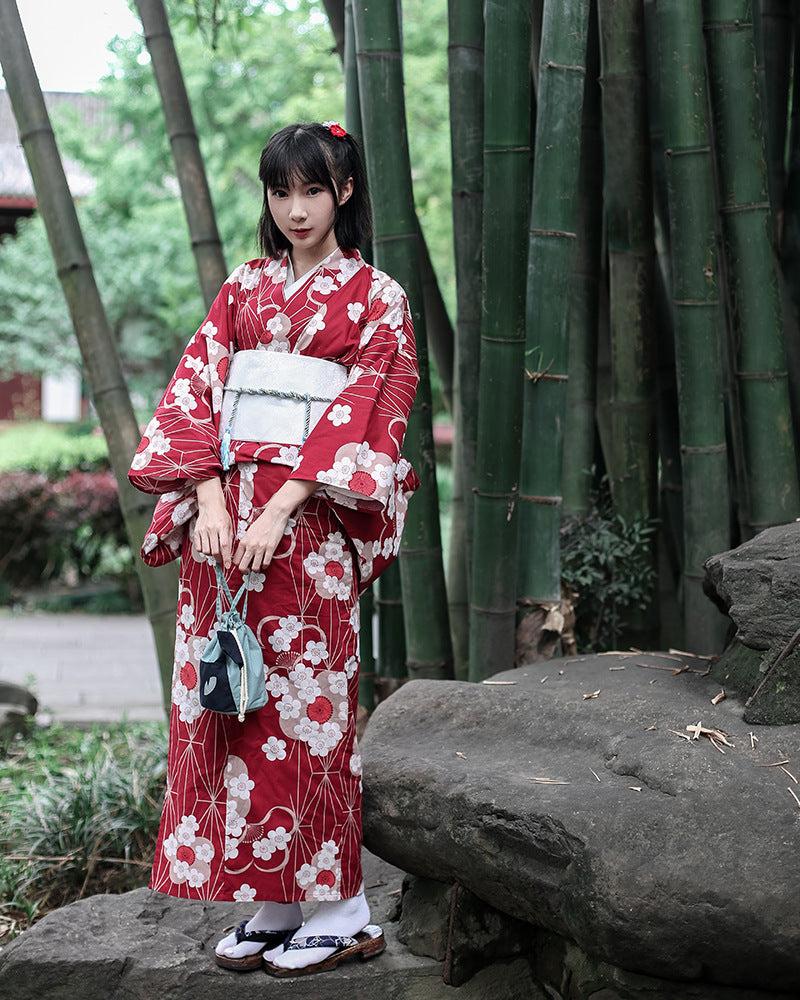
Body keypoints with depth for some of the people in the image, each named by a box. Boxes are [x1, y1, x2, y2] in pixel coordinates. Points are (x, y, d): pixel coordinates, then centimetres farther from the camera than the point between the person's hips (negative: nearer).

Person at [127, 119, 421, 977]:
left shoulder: (375, 298, 3)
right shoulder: (242, 292, 15)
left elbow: (361, 416, -8)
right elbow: (198, 394, 7)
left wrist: (278, 509, -17)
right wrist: (209, 499, -9)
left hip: (308, 524, -5)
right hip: (224, 518, 5)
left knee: (304, 702, -5)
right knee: (230, 704, 3)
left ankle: (341, 907, 4)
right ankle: (273, 902, 11)